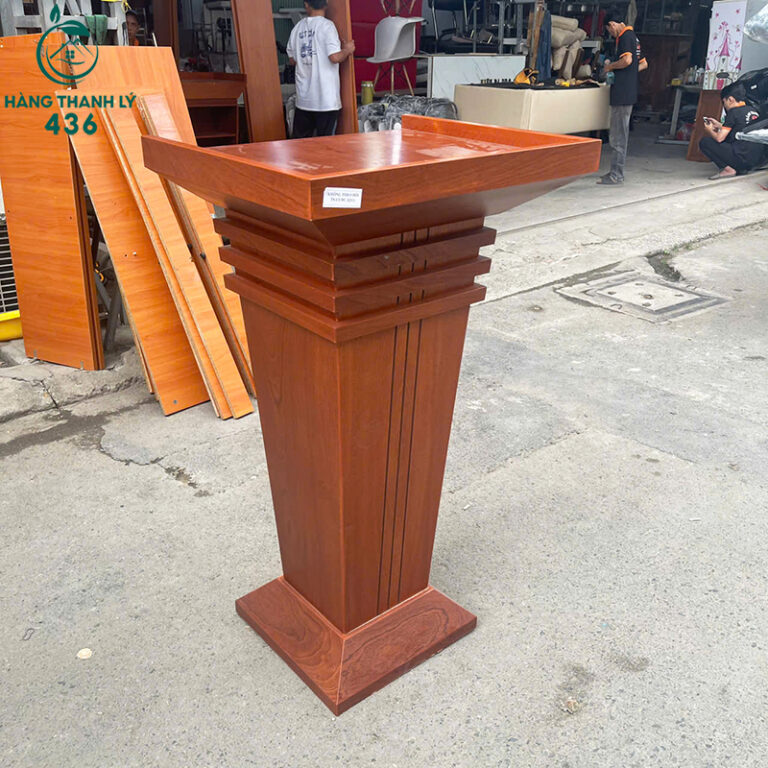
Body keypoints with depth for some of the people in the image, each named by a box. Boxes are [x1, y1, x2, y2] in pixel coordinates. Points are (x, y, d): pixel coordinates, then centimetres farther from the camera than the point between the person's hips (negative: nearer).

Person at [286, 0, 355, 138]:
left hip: (303, 97, 5)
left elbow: (292, 59, 14)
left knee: (300, 138, 10)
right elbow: (335, 57, -16)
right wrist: (347, 50, 3)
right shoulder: (326, 25, -8)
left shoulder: (297, 28, 7)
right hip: (325, 97, -5)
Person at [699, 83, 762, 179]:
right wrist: (719, 125, 29)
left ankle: (728, 169, -11)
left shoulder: (734, 112, -8)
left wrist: (709, 130, 11)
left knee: (704, 142, -3)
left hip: (742, 158, -9)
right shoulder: (753, 110, 15)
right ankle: (742, 168, 13)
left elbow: (719, 138, -10)